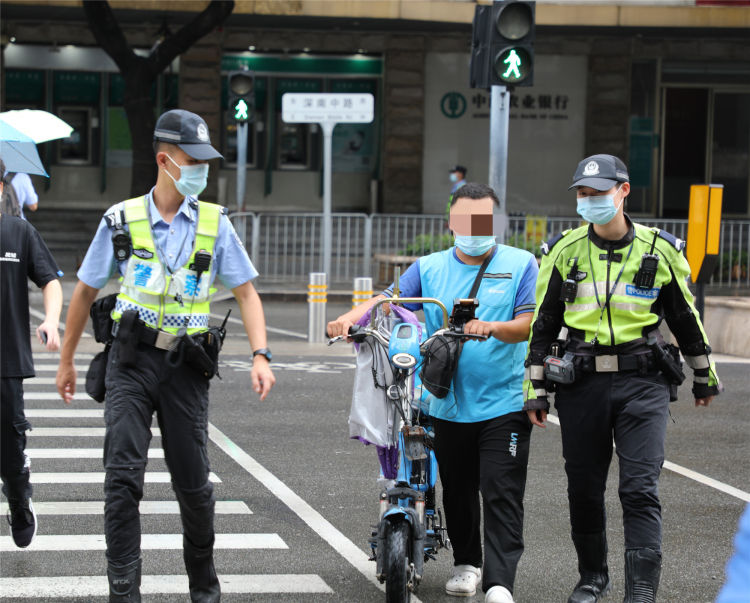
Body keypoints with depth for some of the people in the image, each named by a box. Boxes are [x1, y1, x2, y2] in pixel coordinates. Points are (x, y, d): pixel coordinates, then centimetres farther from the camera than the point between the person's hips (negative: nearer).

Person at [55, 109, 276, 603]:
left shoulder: (215, 223, 4)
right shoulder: (122, 220, 2)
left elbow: (246, 291, 4)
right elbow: (86, 291, 12)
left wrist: (261, 355, -11)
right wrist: (67, 360, 15)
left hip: (186, 364, 1)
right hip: (132, 361, -1)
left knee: (193, 482, 6)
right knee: (123, 476, -11)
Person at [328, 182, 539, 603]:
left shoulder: (521, 264, 3)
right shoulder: (430, 267, 11)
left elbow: (530, 322, -8)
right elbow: (389, 298, -2)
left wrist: (492, 328, -27)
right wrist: (351, 317, -22)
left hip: (504, 402, -3)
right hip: (448, 405, 3)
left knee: (502, 496, -8)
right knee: (458, 490, 13)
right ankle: (466, 563, 32)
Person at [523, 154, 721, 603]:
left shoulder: (659, 250, 1)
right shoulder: (564, 251, 3)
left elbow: (686, 318, 12)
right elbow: (543, 325, 9)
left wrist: (705, 377, 18)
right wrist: (535, 390, 6)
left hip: (642, 384, -2)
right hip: (580, 383, 2)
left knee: (641, 490, -9)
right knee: (584, 489, 10)